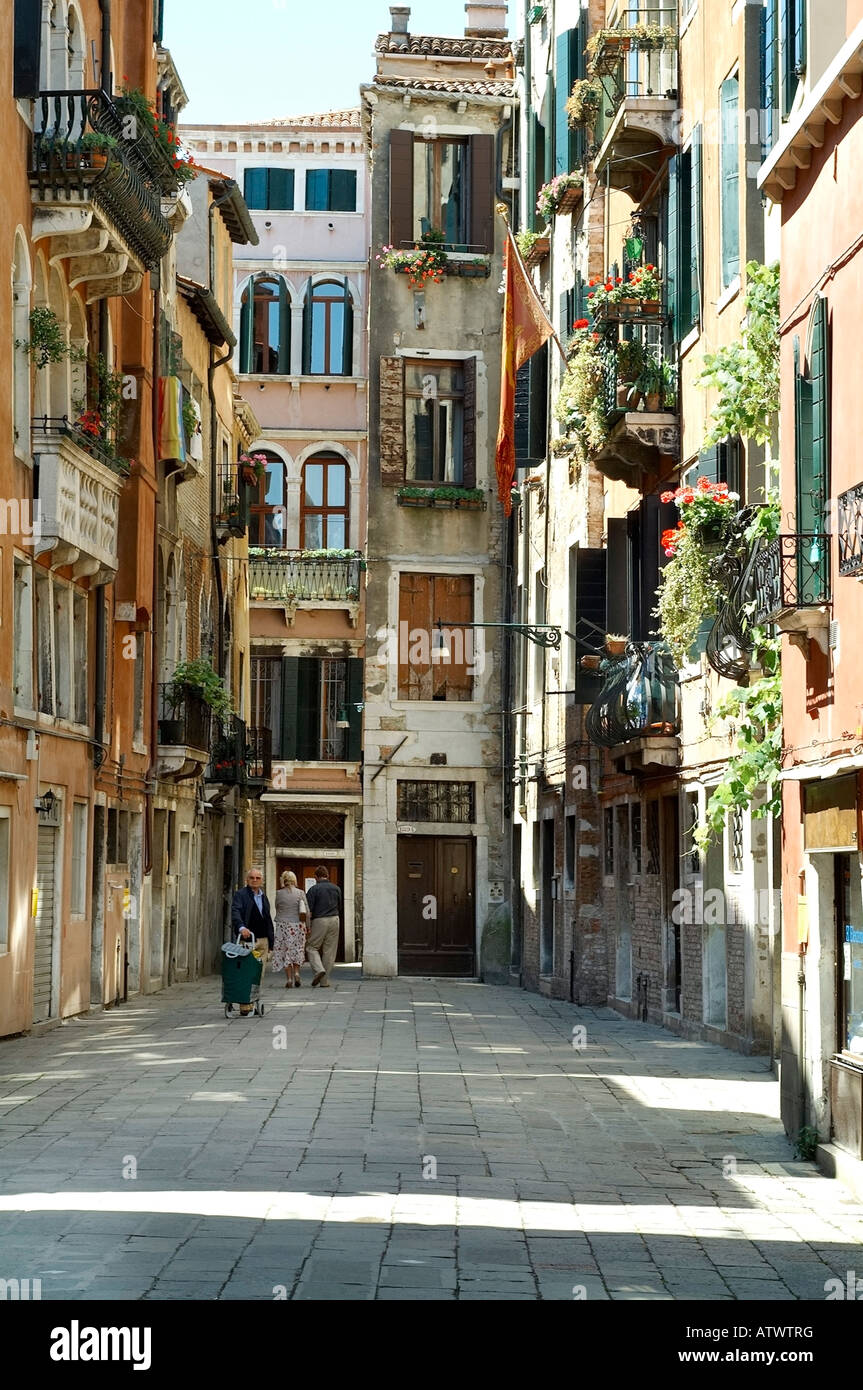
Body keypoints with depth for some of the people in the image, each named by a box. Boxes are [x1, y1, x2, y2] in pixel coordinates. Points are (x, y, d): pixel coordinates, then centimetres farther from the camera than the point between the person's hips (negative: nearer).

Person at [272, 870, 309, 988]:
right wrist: (307, 926, 3)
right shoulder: (300, 893, -4)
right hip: (298, 925, 0)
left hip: (283, 925, 0)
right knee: (297, 950, 14)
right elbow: (306, 911, -4)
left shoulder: (279, 893, -3)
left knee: (286, 952, 5)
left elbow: (277, 908, 8)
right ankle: (296, 972, -4)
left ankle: (289, 978, 0)